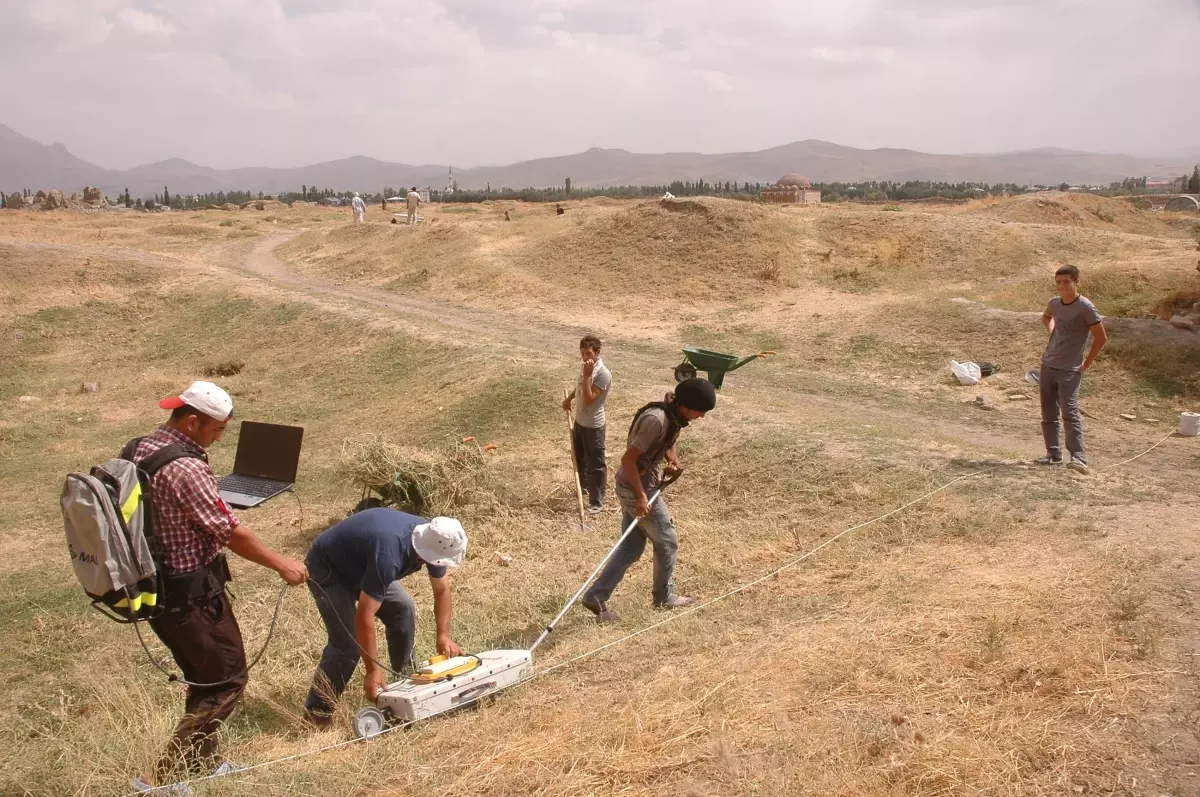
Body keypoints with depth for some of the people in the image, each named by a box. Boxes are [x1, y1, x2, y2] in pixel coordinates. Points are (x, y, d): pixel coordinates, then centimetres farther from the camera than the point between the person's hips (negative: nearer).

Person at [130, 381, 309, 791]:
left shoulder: (136, 450, 3)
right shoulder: (186, 468, -25)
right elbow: (232, 533, -20)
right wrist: (282, 564, -7)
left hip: (155, 588, 9)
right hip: (190, 595, -9)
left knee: (204, 677, 22)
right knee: (227, 680, 5)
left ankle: (203, 764, 34)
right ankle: (164, 777, 6)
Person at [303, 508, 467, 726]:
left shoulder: (431, 540, -18)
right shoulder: (389, 555, -42)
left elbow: (442, 590, -1)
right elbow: (364, 617, -37)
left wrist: (443, 635, -11)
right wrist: (373, 670, -32)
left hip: (361, 564, 8)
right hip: (327, 568, -8)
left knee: (403, 610, -1)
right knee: (347, 642, -17)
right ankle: (316, 713, -5)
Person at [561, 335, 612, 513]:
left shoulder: (603, 374, -26)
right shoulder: (587, 367, 2)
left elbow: (589, 399, -30)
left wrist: (587, 376, -33)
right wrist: (568, 399, 23)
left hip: (593, 425, -9)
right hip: (580, 420, 9)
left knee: (595, 463, 1)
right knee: (579, 456, 26)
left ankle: (597, 502, 8)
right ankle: (584, 485, 48)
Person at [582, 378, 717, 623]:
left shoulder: (673, 416, 1)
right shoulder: (656, 419, -28)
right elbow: (628, 459, -26)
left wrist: (674, 461, -1)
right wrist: (641, 496, -25)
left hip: (633, 487, 9)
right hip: (636, 489, -9)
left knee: (631, 547, 12)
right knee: (667, 542, 8)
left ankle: (596, 597, 13)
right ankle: (664, 596, 28)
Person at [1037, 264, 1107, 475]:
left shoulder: (1085, 307, -13)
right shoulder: (1054, 303, 6)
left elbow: (1101, 338, -9)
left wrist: (1086, 364, -8)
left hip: (1070, 370, -7)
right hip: (1047, 366, 7)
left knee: (1069, 412, -16)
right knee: (1048, 414, 10)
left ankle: (1079, 457, -17)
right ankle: (1053, 454, 19)